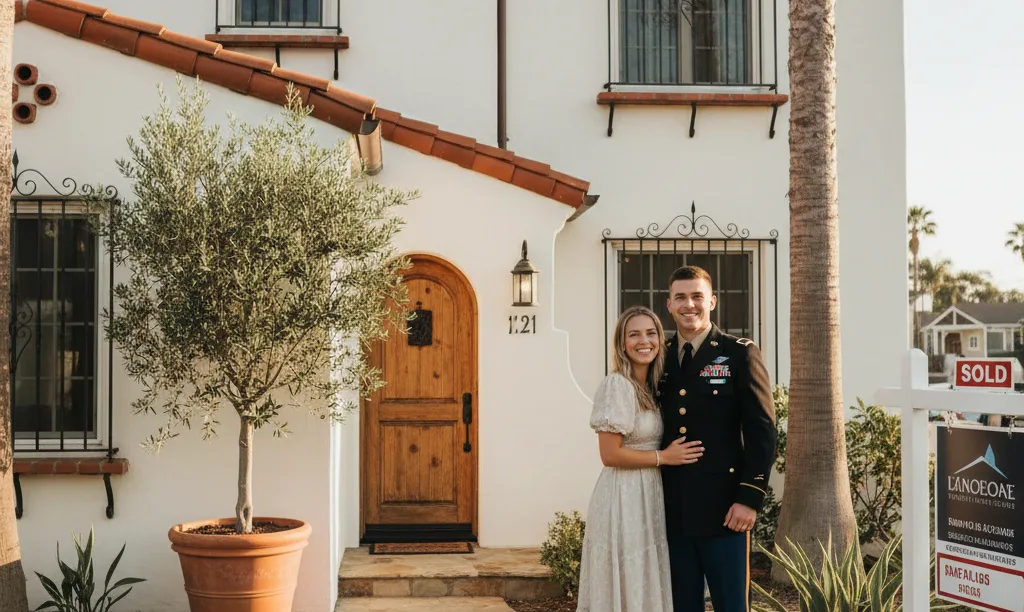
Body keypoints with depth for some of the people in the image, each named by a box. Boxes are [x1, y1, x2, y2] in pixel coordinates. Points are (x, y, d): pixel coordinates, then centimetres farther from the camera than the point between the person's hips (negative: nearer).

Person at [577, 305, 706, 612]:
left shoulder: (652, 387, 11)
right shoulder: (617, 385, -14)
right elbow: (610, 455, -18)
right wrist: (665, 457, -12)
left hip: (650, 497, 8)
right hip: (624, 498, -8)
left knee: (646, 584, 13)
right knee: (627, 587, 0)